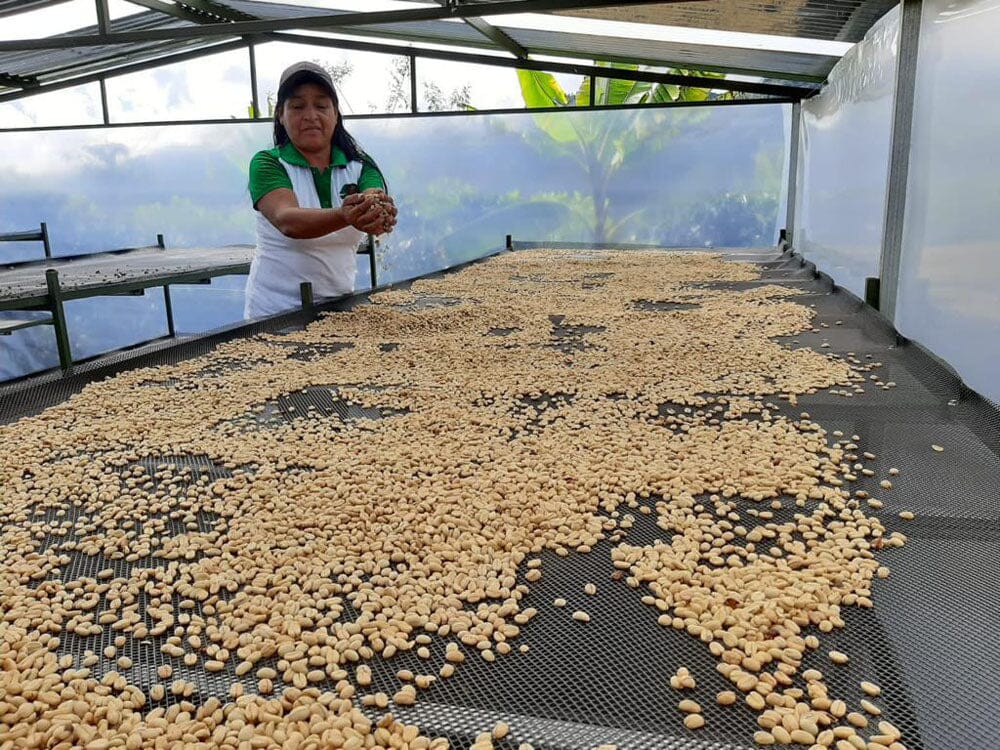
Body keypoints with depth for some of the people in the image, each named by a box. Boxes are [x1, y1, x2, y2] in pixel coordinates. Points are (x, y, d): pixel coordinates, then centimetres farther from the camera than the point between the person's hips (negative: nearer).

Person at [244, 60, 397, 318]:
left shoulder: (359, 166, 2)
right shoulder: (267, 164, -7)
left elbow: (383, 208, -18)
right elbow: (286, 221, -26)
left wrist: (379, 214, -43)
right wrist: (344, 217, -44)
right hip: (275, 310, -3)